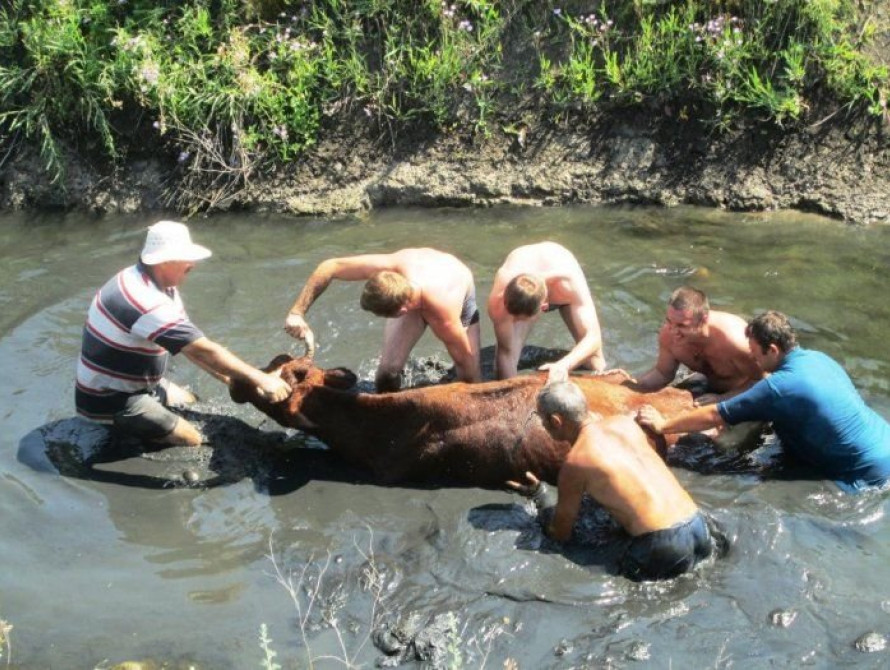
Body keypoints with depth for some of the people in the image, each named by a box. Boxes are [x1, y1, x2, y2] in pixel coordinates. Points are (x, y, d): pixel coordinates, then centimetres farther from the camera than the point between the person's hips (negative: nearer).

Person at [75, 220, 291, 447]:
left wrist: (229, 378, -3)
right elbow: (204, 350, -31)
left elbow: (191, 345, 3)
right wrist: (260, 379, -26)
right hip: (111, 399, -10)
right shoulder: (146, 301, -33)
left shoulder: (157, 283, -1)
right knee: (193, 443, -12)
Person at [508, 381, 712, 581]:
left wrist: (539, 495, 23)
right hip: (698, 526, 7)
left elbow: (560, 534, 8)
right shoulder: (625, 422, 12)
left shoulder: (574, 462, -4)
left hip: (663, 546, -7)